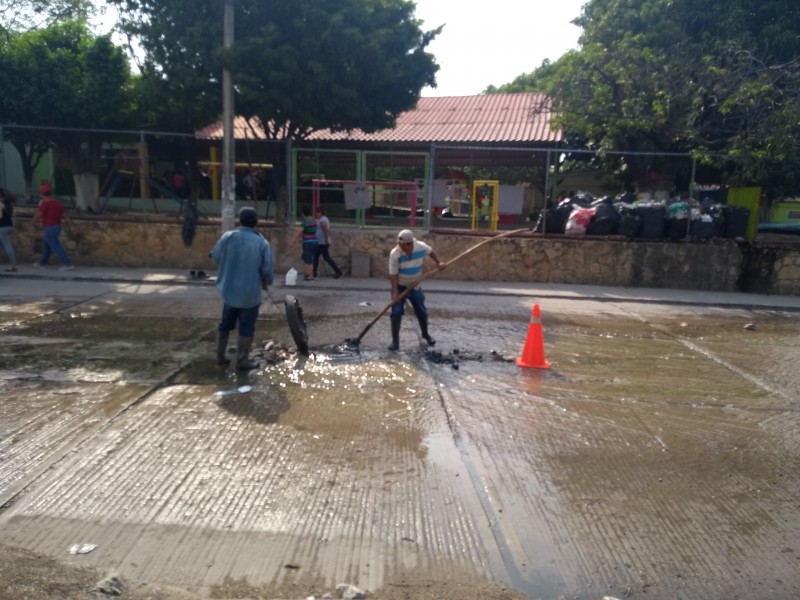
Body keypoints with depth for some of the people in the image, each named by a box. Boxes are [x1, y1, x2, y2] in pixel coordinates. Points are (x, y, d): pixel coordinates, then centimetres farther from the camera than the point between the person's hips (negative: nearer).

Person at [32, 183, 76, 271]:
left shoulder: (44, 203, -15)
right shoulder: (57, 203, 8)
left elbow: (38, 215, -15)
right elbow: (65, 215, 6)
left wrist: (34, 223, 4)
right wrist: (71, 226, 6)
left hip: (49, 228, -9)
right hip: (57, 226, 9)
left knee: (56, 247, -7)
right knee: (46, 246, 21)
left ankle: (68, 264, -12)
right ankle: (42, 263, 31)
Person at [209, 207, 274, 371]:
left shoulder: (228, 237, -6)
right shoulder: (262, 243, -11)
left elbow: (215, 256, 6)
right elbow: (267, 269, -8)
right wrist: (266, 283, 12)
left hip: (229, 290, 3)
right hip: (250, 293, -3)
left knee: (225, 324, 19)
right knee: (246, 328, 7)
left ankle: (220, 357, 27)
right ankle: (242, 361, 13)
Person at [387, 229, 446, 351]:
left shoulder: (421, 247, -16)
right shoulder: (395, 254, -24)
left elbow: (431, 252, 7)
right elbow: (393, 274, -22)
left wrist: (439, 262, -7)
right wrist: (395, 293, -26)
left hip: (415, 287, 3)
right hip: (399, 287, -3)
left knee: (422, 312, 12)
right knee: (396, 313, -10)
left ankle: (426, 334, 37)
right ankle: (395, 341, 1)